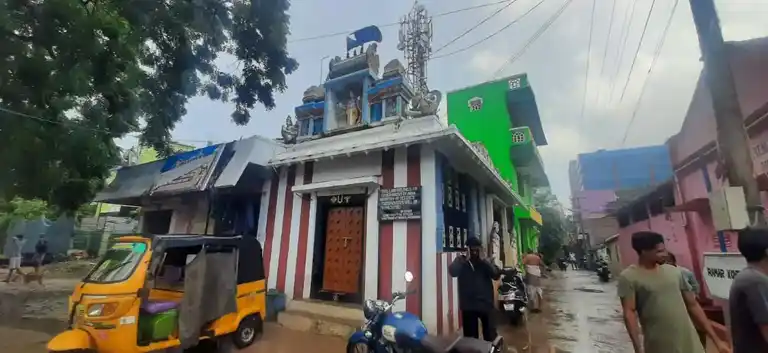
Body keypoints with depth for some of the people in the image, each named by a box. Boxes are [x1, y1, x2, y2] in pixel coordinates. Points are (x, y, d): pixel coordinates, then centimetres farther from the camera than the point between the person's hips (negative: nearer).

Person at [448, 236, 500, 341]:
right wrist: (465, 259, -21)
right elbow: (452, 272, -20)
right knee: (470, 336, 10)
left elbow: (497, 275, -11)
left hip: (486, 304, 1)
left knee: (490, 336, 13)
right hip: (468, 305, -1)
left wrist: (483, 260, -16)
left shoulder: (486, 261, 3)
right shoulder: (461, 260, -2)